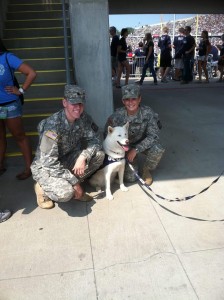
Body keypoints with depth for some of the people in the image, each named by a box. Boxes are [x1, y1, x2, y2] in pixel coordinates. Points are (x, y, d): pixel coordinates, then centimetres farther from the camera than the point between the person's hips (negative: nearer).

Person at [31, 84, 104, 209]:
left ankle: (70, 184, 2)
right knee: (65, 193, -32)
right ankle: (42, 188, 3)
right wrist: (75, 182, -26)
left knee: (99, 155, -15)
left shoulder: (84, 118, -11)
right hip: (45, 167, -6)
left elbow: (96, 140, -5)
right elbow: (49, 162, -29)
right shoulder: (53, 125, -29)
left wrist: (83, 157, -26)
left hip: (67, 159, 6)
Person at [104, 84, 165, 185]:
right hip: (126, 147, 0)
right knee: (130, 178, -12)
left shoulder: (148, 112, -23)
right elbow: (107, 135, -8)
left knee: (157, 150, -33)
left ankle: (146, 170, 1)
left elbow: (153, 136, -21)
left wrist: (136, 149, -29)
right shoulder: (117, 116, -21)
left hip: (144, 143, 0)